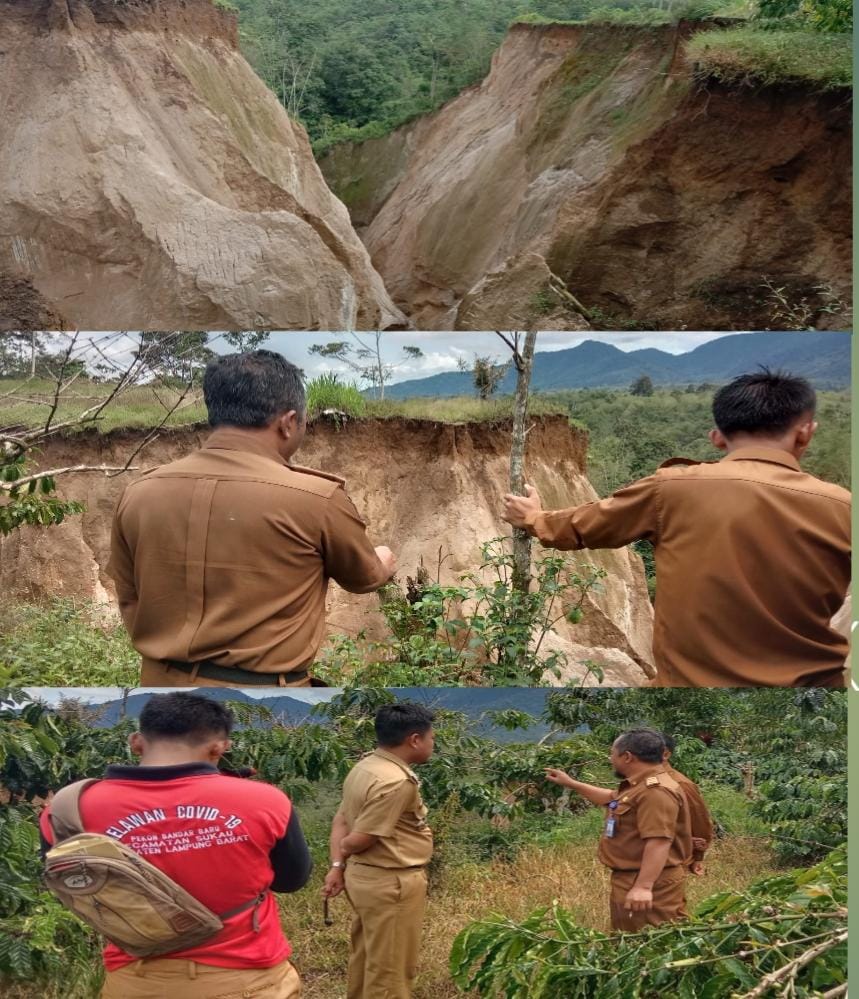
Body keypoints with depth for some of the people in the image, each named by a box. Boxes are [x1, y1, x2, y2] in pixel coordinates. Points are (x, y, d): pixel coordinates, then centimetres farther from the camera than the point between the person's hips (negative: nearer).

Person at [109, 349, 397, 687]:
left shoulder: (138, 494, -4)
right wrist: (383, 563, 26)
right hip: (263, 682, -4)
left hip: (162, 679, 5)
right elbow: (364, 578, 5)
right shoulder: (316, 498, -15)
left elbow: (129, 602, 8)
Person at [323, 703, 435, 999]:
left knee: (367, 959, 22)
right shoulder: (397, 781, -24)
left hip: (365, 876, 10)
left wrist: (337, 864, 3)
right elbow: (361, 839, -22)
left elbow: (341, 820, 8)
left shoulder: (364, 767, 6)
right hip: (391, 883, -9)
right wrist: (345, 851, -2)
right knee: (391, 968, 4)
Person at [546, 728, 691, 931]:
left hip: (650, 885, -11)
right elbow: (612, 799, 36)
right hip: (632, 880, 11)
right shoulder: (641, 786, 16)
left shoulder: (656, 791, -22)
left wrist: (643, 886, -36)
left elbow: (659, 842, -30)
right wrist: (570, 783, 36)